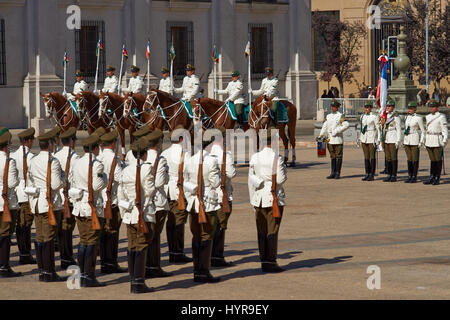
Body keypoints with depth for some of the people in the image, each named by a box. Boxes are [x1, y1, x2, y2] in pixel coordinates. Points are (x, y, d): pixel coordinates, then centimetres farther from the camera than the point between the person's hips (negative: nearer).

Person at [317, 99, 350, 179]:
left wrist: (337, 131, -17)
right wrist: (321, 135, 3)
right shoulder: (328, 116, 12)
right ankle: (333, 173, 14)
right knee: (332, 157, 10)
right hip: (330, 140, 6)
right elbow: (325, 126, 13)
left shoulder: (340, 116, -5)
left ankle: (338, 173, 4)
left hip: (338, 139, -6)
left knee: (338, 157, -1)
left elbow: (346, 125, -14)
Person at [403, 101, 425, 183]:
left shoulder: (418, 118, -8)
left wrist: (421, 142, -11)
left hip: (415, 140, -6)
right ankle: (410, 176, 14)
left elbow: (423, 131, -5)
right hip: (407, 140, 6)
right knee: (409, 159, 9)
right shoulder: (407, 117, 10)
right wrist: (403, 141, 15)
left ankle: (414, 177, 4)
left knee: (415, 159, -1)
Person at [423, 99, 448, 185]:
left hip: (438, 142, -6)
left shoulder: (441, 117, -8)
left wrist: (444, 142, -15)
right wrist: (424, 140, 17)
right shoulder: (428, 117, 12)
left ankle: (437, 179, 4)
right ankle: (431, 178, 12)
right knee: (432, 160, 10)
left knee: (438, 160, 0)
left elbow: (445, 131, -9)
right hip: (429, 142, 6)